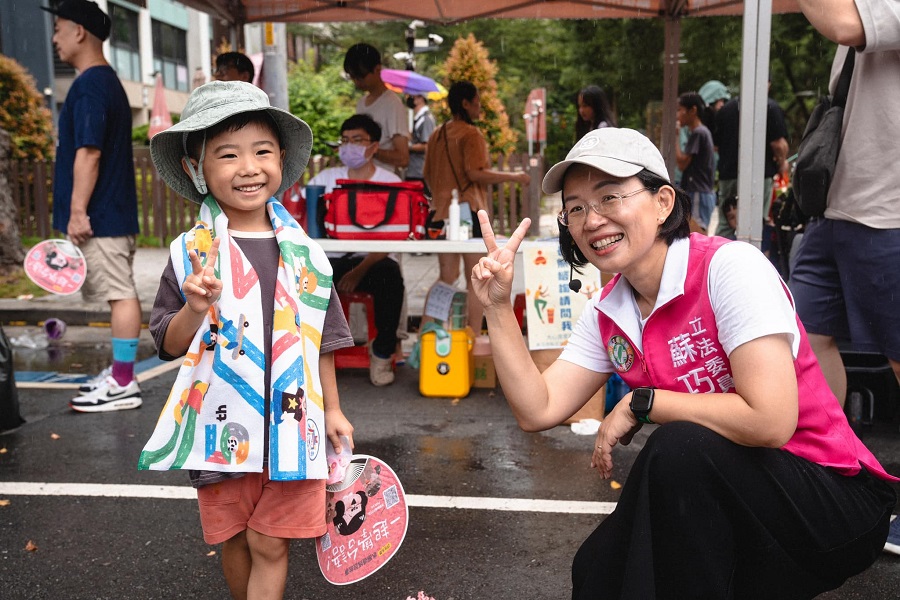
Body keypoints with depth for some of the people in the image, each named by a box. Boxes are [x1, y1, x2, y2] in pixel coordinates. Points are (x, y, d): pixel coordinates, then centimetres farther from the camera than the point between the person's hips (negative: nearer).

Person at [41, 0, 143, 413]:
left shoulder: (89, 85, -14)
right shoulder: (107, 82, 18)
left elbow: (89, 153, -21)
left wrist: (77, 211, -20)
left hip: (100, 215, -10)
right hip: (113, 212, 10)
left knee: (120, 293, -6)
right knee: (119, 292, 12)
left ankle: (123, 384, -2)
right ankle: (120, 371, 21)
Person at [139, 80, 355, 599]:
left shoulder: (303, 252, 0)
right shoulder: (191, 252, -5)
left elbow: (320, 338, 7)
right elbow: (170, 345, -3)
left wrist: (332, 409, 9)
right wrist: (196, 309, -23)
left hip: (290, 422, 0)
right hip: (223, 423, 0)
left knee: (270, 545, 5)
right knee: (234, 540, 16)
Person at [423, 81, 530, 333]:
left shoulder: (437, 134, 13)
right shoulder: (471, 134, -9)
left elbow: (428, 175, 18)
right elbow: (475, 173, -20)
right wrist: (513, 176, -12)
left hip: (441, 211, 7)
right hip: (468, 210, -7)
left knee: (447, 276, 14)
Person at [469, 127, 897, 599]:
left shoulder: (729, 267, -20)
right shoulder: (606, 316, 1)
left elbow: (769, 421, -28)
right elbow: (538, 411, -3)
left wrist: (640, 403, -18)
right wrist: (498, 307, -9)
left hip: (835, 505, -6)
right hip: (715, 507, 6)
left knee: (679, 449, -31)